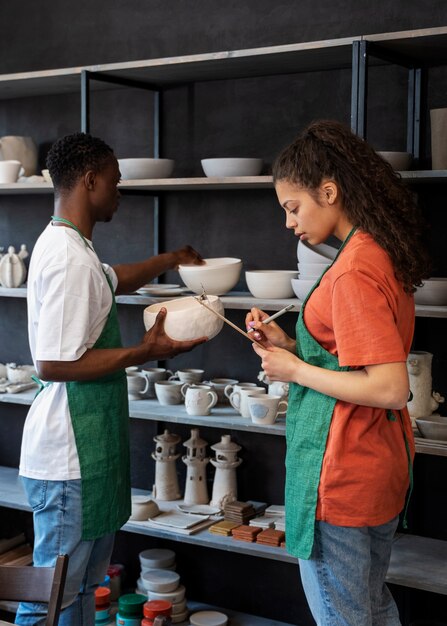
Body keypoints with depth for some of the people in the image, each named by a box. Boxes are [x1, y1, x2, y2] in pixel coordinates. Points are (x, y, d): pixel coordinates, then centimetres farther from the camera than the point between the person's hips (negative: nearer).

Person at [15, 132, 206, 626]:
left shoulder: (67, 246, 12)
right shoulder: (70, 258, -21)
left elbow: (115, 280, 35)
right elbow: (52, 364, -25)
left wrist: (171, 260, 43)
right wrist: (145, 352, -20)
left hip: (87, 451, 10)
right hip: (70, 459, -10)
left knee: (85, 585, 19)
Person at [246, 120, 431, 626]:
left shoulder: (355, 271, -22)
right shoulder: (385, 255, 8)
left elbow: (390, 388, -26)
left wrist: (296, 370, -16)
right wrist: (289, 344, 4)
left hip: (340, 474, -10)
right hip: (380, 465, 10)